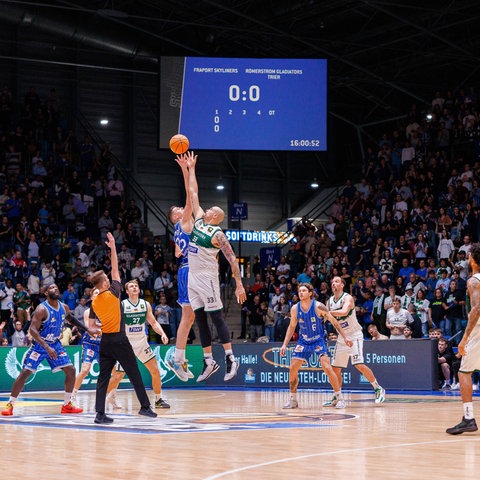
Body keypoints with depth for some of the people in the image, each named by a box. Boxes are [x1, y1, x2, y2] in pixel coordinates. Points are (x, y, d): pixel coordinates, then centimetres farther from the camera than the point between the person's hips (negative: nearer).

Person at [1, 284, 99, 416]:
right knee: (25, 372, -13)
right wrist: (47, 347, -35)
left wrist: (87, 329, 17)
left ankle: (67, 405, 10)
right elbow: (33, 330, -28)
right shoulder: (42, 309, -21)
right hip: (39, 345, -6)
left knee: (71, 370, -1)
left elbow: (71, 319, 22)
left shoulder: (64, 308, -1)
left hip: (55, 344, 6)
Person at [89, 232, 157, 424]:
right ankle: (145, 406, 9)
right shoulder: (112, 293, -9)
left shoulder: (94, 303, 6)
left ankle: (100, 413, -5)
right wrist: (112, 247, 3)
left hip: (105, 341, 5)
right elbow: (115, 269, -2)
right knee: (134, 374, 4)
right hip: (119, 340, -5)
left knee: (103, 378, 3)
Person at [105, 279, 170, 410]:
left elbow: (153, 322, 9)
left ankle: (158, 400, 10)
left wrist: (162, 333, -7)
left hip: (142, 342, 4)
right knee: (117, 376, -4)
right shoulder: (121, 305, -8)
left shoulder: (146, 304, 3)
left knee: (155, 371, -3)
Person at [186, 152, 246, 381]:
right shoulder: (199, 219, 9)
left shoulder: (218, 235, -11)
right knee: (200, 319, 7)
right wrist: (191, 169, 15)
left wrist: (239, 284, -19)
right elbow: (193, 194, 15)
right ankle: (209, 362, 11)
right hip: (193, 275, 8)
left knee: (216, 317, -8)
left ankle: (231, 359, -5)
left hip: (207, 276, -8)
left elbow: (232, 260, -14)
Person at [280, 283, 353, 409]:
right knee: (293, 369, -2)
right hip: (304, 341, 4)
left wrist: (345, 337, -12)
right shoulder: (295, 309, -6)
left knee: (327, 367, -19)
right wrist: (285, 344, 4)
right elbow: (292, 326, 8)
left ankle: (340, 398, -9)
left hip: (319, 340, -4)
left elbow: (333, 321, -11)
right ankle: (293, 400, 13)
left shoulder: (318, 306, -19)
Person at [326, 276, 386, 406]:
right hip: (342, 337, 7)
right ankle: (336, 397, 13)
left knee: (359, 365, -18)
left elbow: (344, 312, -34)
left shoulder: (347, 298, -14)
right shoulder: (330, 301, 7)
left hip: (354, 336, -7)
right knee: (335, 368, 4)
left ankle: (378, 389, -5)